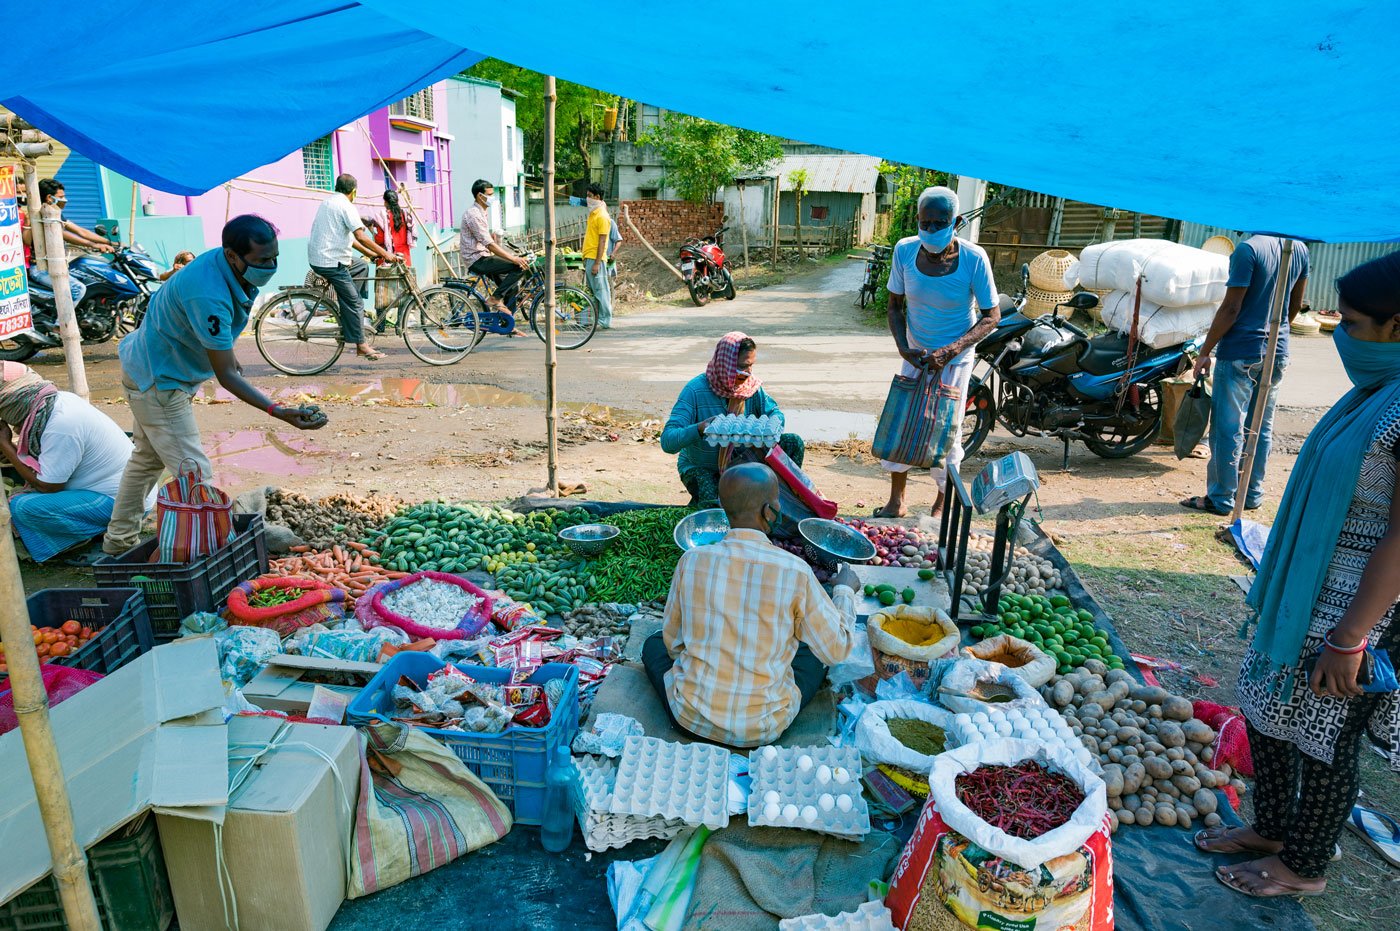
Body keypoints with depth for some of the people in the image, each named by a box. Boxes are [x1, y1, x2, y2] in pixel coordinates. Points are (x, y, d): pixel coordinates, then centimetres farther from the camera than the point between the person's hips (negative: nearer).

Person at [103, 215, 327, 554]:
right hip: (158, 382, -10)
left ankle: (119, 540, 40)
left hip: (151, 371, 10)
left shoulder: (225, 265, -9)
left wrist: (226, 353, 24)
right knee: (196, 477, -9)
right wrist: (278, 412, -42)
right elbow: (226, 375, -34)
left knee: (148, 459, 24)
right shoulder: (210, 296, -37)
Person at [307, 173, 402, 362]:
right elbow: (361, 236, -20)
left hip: (317, 257, 10)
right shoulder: (346, 206, -11)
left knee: (362, 266, 27)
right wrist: (385, 254, -16)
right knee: (354, 302, -6)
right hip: (330, 262, -10)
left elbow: (349, 238, 21)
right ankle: (361, 345, -4)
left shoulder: (328, 202, 19)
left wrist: (371, 253, 20)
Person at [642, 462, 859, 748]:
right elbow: (837, 649, -5)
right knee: (817, 651, 25)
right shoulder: (795, 571, -18)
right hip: (763, 730, -1)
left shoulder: (692, 561, -12)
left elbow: (673, 641, 2)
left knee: (655, 643, 28)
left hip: (692, 719, 1)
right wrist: (845, 590, 11)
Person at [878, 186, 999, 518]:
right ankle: (896, 501, 18)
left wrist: (951, 350, -26)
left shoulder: (973, 258, -21)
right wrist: (904, 347, -15)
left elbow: (991, 315, -13)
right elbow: (895, 305, -1)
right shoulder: (905, 250, -13)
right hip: (916, 353, 3)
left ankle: (942, 505, 20)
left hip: (956, 358, -3)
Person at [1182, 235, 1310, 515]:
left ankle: (1221, 499, 5)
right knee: (1262, 427, 13)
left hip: (1240, 352, -7)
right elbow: (1296, 306, 15)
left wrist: (1205, 351, -11)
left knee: (1228, 428, 0)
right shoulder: (1299, 249, 7)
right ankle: (1252, 495, 21)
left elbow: (1230, 308, -17)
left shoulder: (1248, 249, -16)